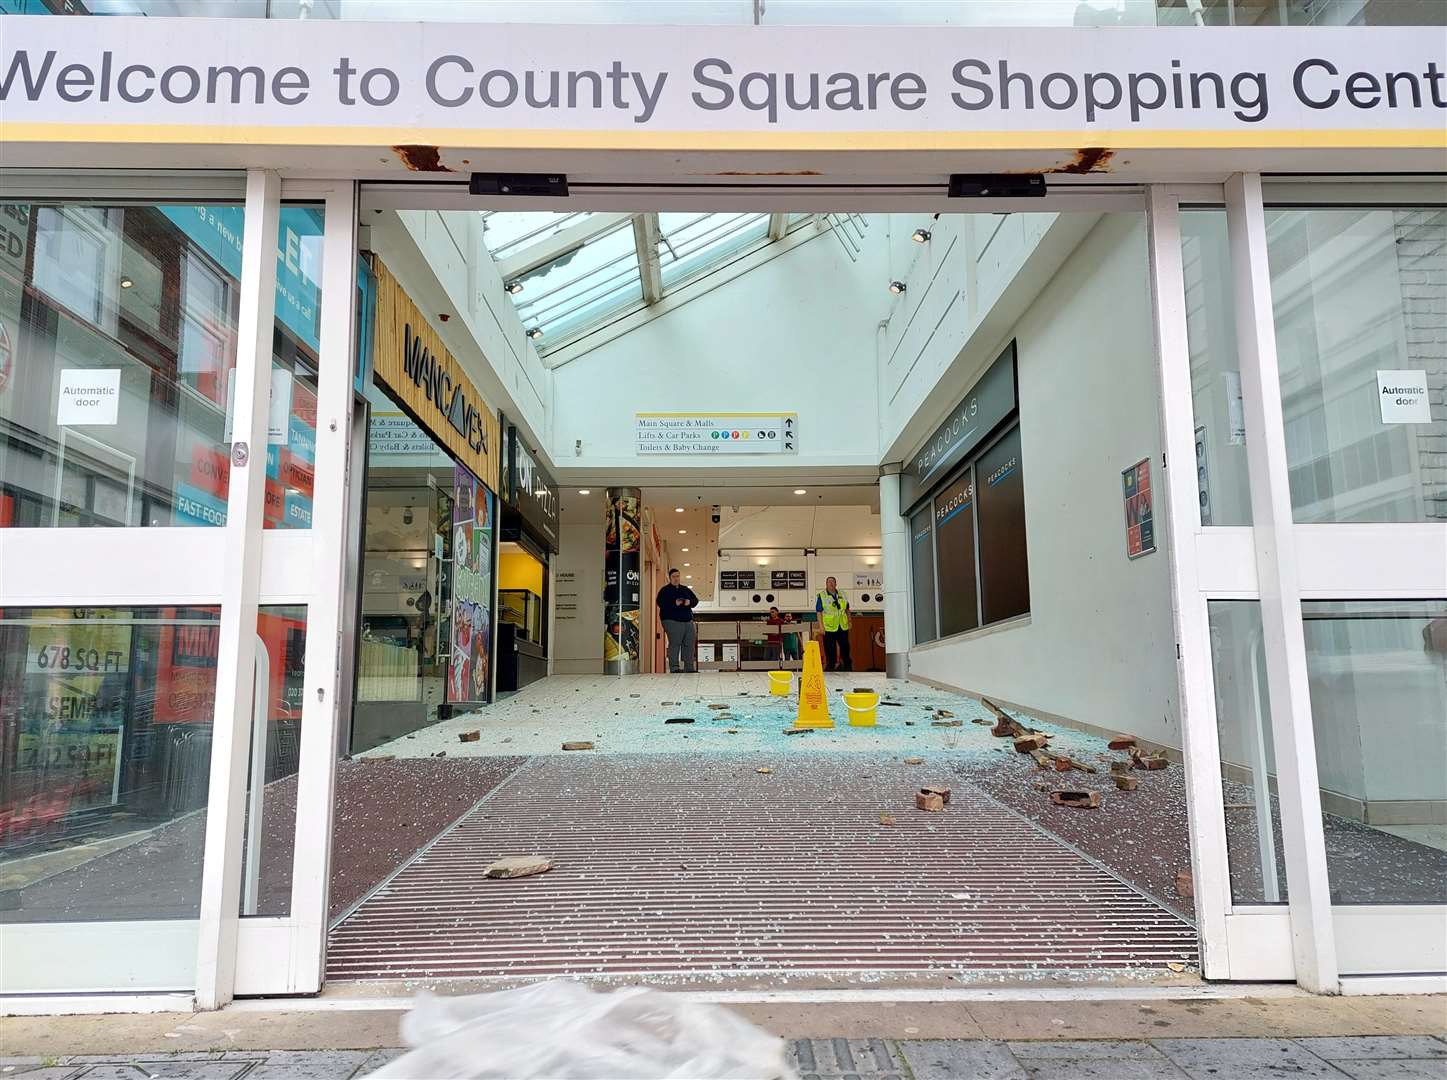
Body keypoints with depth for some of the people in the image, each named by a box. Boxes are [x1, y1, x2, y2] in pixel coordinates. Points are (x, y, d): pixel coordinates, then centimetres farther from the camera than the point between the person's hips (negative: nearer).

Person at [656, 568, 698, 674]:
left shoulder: (686, 590, 20)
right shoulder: (665, 590, 3)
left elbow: (695, 600, 17)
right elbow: (661, 603, -10)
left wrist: (690, 602, -6)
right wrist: (674, 603, -21)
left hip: (688, 621, 6)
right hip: (672, 621, -6)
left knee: (689, 644, 5)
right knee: (674, 644, -11)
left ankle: (689, 668, 11)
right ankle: (674, 668, -9)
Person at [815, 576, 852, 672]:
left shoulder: (842, 595, 10)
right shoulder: (821, 596, -4)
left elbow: (847, 609, 19)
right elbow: (819, 612, -6)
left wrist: (849, 621, 13)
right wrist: (821, 626, -12)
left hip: (843, 627, 4)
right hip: (829, 628, -4)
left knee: (845, 646, 12)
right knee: (830, 648, 0)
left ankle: (847, 664, 26)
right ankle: (831, 665, 11)